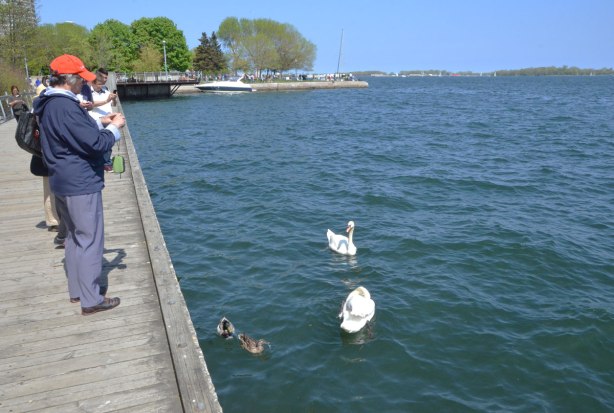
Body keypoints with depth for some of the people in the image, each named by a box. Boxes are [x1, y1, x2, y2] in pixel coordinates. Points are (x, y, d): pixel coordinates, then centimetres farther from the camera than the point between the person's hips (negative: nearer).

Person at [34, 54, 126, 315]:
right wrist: (114, 127, -6)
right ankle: (91, 300, 6)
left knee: (75, 237, 19)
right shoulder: (65, 107, -22)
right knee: (90, 240, -2)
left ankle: (77, 289, 31)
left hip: (63, 182, 10)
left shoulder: (50, 104, 10)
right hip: (81, 184, -10)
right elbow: (96, 143, -23)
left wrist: (99, 122, 10)